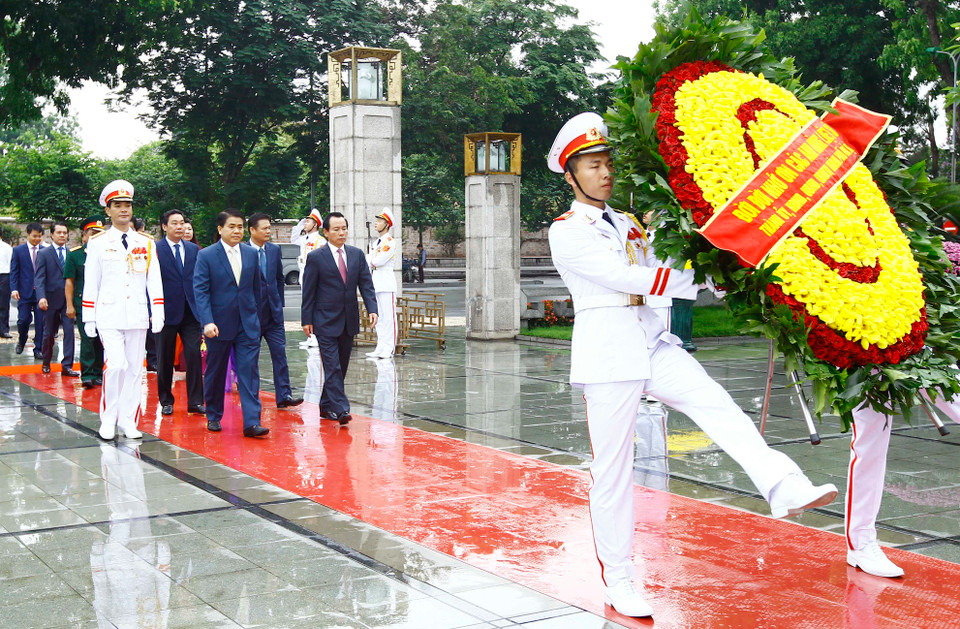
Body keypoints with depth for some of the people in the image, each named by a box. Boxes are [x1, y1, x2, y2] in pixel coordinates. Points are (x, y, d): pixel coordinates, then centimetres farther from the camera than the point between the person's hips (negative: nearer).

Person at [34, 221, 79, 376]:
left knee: (69, 331, -7)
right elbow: (39, 278, -6)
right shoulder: (44, 254, 1)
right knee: (49, 333, 10)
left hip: (68, 299, 1)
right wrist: (41, 297, -19)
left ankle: (67, 366, -5)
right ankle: (46, 362, 29)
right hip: (51, 299, -1)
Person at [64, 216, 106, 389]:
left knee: (101, 341, 6)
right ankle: (87, 375, -2)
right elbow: (69, 281, 2)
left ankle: (98, 374, 14)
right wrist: (70, 305, -4)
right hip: (83, 304, -3)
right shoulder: (74, 254, 3)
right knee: (87, 340, -7)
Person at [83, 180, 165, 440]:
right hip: (109, 316, -3)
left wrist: (158, 313, 1)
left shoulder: (146, 243, 10)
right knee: (115, 365, -14)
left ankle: (128, 421, 13)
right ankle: (108, 420, 0)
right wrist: (88, 318, 1)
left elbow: (154, 280, 9)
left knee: (135, 368, 4)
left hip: (138, 316, 3)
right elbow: (90, 282, 5)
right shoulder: (98, 243, 5)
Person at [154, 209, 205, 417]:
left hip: (191, 312, 3)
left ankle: (195, 402, 2)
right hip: (167, 312, -3)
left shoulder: (194, 250, 10)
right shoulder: (155, 250, -3)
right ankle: (166, 401, 19)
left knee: (194, 355, -3)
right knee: (165, 360, 6)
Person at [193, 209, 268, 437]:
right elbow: (200, 291, -10)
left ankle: (252, 422, -8)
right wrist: (207, 322, -20)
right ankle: (213, 416, 27)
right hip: (219, 324, -2)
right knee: (215, 373, 10)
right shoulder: (206, 256, -4)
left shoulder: (251, 254, 8)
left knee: (249, 372, -5)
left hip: (247, 324, 2)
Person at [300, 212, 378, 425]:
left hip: (349, 320, 5)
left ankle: (326, 406, 22)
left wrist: (372, 309, -8)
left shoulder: (357, 254, 7)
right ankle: (340, 409, -13)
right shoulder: (316, 257, -5)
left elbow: (366, 284, 5)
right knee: (332, 366, -10)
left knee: (341, 366, 10)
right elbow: (308, 291, -3)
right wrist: (306, 319, -5)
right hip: (326, 321, -5)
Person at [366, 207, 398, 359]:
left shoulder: (390, 242, -9)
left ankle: (389, 349, -5)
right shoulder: (376, 243, 19)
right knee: (378, 317, 10)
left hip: (386, 284, -9)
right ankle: (380, 347, 14)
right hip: (375, 283, 9)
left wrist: (370, 259, 0)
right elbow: (369, 261, 17)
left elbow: (379, 261, -18)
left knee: (388, 316, -6)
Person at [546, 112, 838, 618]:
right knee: (611, 467, 0)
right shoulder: (565, 232, -3)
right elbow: (623, 278, -15)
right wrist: (703, 283, -17)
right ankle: (618, 580, 11)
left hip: (652, 343, 6)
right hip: (605, 349, -6)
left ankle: (785, 489, -38)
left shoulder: (627, 224, 19)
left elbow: (656, 272, 15)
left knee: (718, 406, -20)